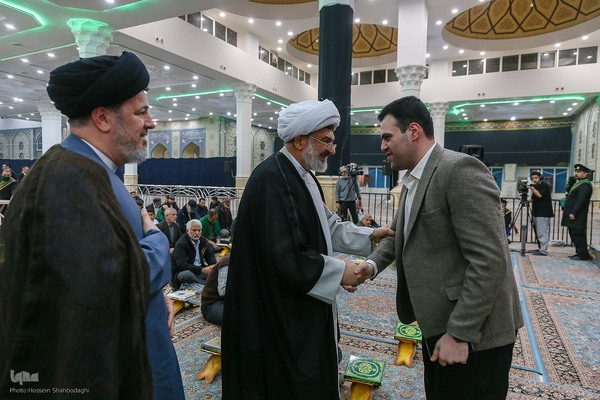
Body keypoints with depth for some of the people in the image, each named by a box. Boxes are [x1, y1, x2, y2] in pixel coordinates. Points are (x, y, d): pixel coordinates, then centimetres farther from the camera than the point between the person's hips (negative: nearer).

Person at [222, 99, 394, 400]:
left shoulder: (301, 176, 8)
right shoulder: (271, 179, -25)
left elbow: (325, 226, 16)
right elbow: (284, 256, -28)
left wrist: (370, 235, 5)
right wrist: (340, 271, -18)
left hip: (300, 306, 10)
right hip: (280, 312, -10)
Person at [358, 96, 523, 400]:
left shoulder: (461, 170, -21)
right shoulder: (412, 179, 9)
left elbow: (490, 261, -25)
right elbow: (398, 233, 17)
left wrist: (459, 333, -23)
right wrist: (373, 263, -2)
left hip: (473, 333, -9)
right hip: (438, 324, 9)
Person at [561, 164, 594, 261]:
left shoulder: (585, 185, -13)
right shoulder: (579, 183, 20)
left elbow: (581, 201, -21)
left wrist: (573, 213, -23)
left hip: (577, 217, -10)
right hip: (572, 214, 10)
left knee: (578, 235, -5)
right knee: (574, 235, 14)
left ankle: (582, 255, 2)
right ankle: (580, 253, 22)